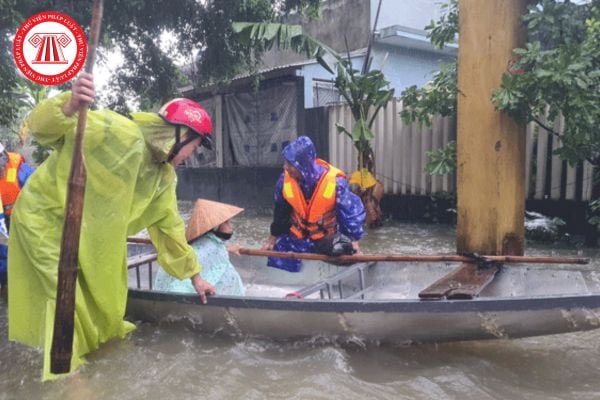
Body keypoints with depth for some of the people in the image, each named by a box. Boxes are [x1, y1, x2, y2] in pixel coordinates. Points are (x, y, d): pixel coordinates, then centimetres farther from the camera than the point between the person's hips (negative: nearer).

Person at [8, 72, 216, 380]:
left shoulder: (164, 178, -4)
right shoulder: (116, 132, -28)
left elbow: (169, 227, 5)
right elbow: (43, 127, -27)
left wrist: (194, 275, 9)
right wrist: (70, 106, -51)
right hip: (44, 213, -7)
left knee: (99, 283, 18)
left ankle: (104, 329, 42)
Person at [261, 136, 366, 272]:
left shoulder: (334, 181, -27)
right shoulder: (285, 180, -18)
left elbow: (351, 212, -13)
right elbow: (280, 212, 1)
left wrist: (353, 242, -11)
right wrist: (272, 240, 10)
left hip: (328, 239, -2)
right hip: (296, 238, 2)